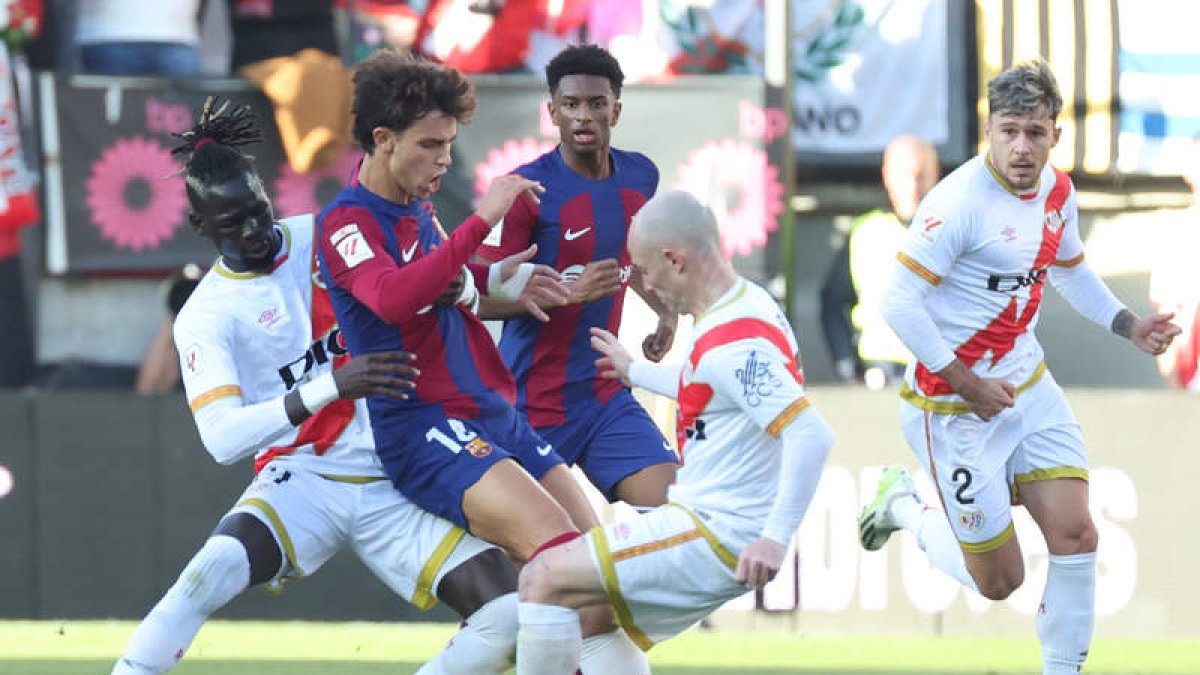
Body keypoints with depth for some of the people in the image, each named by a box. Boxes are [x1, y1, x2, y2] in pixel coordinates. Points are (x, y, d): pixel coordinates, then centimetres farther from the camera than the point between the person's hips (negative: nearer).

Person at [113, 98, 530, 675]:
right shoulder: (204, 317, -6)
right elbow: (221, 436, -19)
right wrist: (330, 386, -31)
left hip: (396, 488, 3)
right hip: (303, 481, -3)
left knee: (508, 619, -15)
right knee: (218, 565, -34)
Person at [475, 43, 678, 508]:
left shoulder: (640, 177, 6)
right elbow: (482, 300, -16)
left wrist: (666, 312, 11)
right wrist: (570, 292, -27)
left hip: (606, 395, 5)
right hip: (531, 407, -5)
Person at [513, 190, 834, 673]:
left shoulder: (734, 343, -23)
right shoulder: (747, 304, 9)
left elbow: (811, 434, -31)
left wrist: (776, 538, -33)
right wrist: (636, 372, 43)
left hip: (716, 536, -11)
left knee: (545, 580, -13)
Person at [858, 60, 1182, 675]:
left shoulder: (1057, 190, 1)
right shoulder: (960, 202, -23)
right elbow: (897, 302, -22)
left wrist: (1128, 325, 8)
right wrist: (966, 383, -21)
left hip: (1028, 386, 6)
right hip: (954, 404, -6)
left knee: (1075, 535, -8)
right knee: (999, 581, 2)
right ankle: (904, 507, 29)